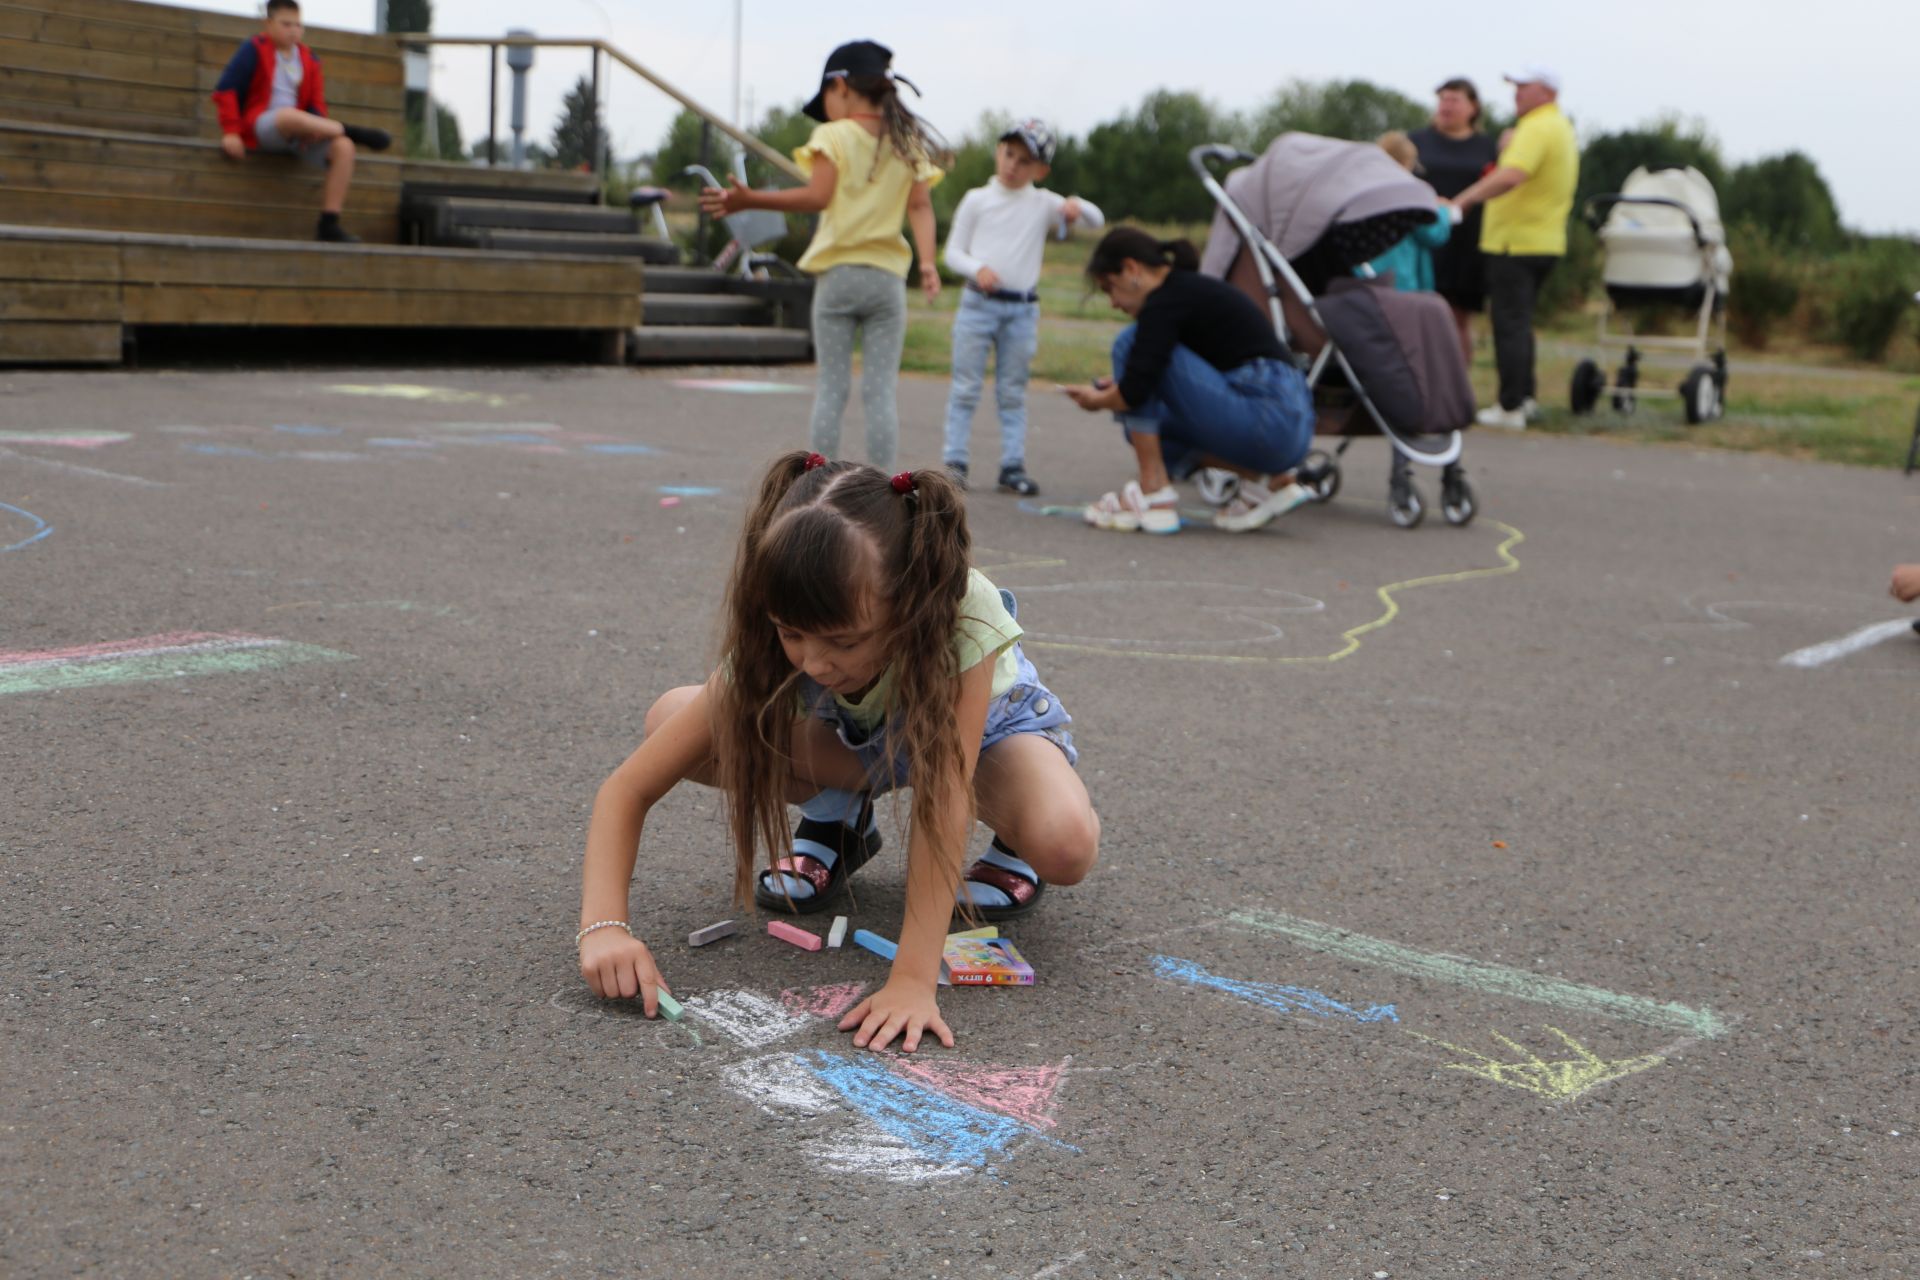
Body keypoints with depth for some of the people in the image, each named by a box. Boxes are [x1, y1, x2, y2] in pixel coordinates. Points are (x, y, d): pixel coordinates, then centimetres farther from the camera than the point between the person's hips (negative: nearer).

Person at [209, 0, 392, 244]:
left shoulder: (308, 59, 14)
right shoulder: (254, 50, 0)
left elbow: (316, 103, 13)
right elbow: (225, 91, -4)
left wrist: (316, 128, -9)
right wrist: (231, 132, -13)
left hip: (295, 135, 5)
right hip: (259, 128, -5)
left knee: (343, 147, -22)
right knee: (290, 115, -41)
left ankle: (329, 224, -23)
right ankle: (353, 132, -21)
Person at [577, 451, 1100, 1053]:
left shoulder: (962, 613, -41)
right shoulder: (775, 642, -32)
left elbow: (944, 795, -43)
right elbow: (629, 788, -29)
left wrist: (914, 979, -49)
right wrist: (603, 924, -44)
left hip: (988, 723, -3)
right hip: (855, 739, 3)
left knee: (1064, 844, -38)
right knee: (670, 718, -22)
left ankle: (1011, 843, 0)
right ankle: (839, 821, 2)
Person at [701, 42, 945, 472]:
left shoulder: (834, 135, -4)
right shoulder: (908, 142, 9)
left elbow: (818, 196, -16)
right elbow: (920, 205, 0)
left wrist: (750, 200, -16)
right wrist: (928, 262, -8)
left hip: (838, 272, -2)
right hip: (887, 277, 2)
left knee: (832, 387, 5)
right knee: (881, 391, 3)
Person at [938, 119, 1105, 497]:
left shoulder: (1044, 204, 6)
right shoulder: (977, 200, 4)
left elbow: (1097, 221, 4)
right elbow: (953, 252, 3)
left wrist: (1076, 207, -18)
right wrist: (977, 269, -17)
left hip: (1023, 309, 1)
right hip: (978, 303, -1)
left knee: (1013, 392, 7)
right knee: (966, 387, -1)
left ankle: (1013, 466, 9)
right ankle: (955, 461, 3)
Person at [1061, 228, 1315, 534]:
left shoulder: (1167, 300, -8)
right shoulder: (1195, 288, 21)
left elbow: (1135, 392, -16)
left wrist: (1098, 400, 5)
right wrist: (1119, 385, 25)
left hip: (1267, 424, -10)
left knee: (1130, 344, -5)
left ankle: (1154, 497, -3)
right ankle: (1264, 479, 11)